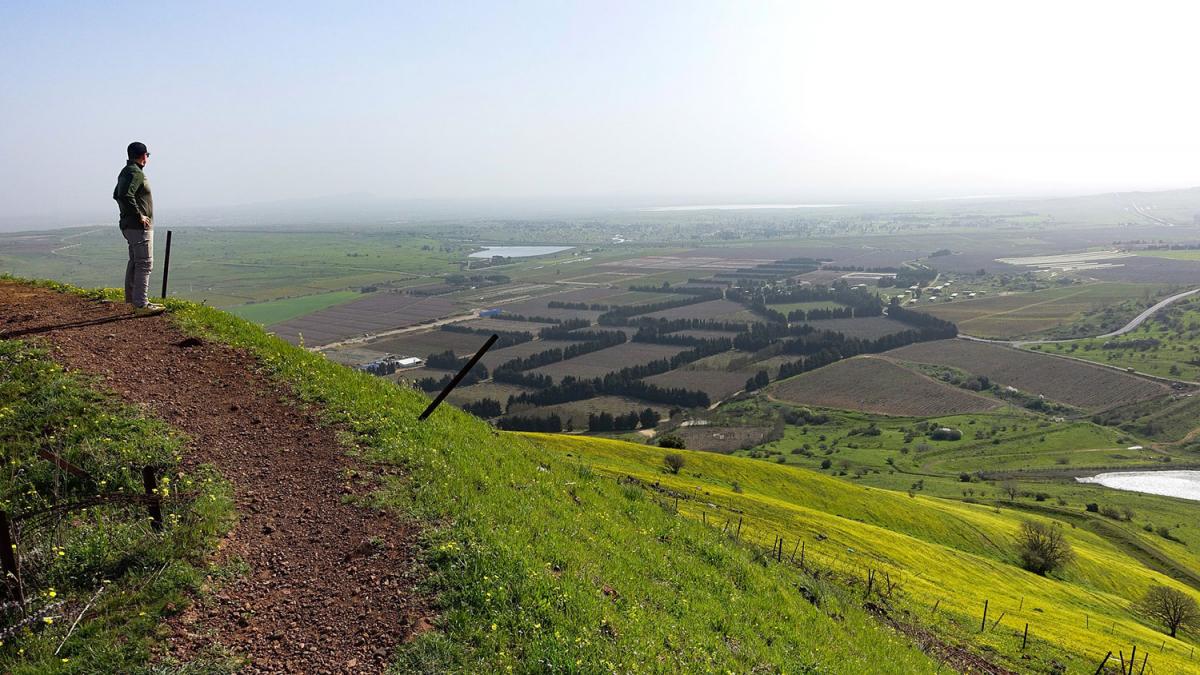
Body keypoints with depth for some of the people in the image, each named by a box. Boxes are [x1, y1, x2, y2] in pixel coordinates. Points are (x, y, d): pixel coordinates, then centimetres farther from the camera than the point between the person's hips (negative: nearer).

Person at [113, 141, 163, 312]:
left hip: (128, 225, 11)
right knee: (144, 263, -9)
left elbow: (117, 195, 28)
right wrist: (139, 216, -22)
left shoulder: (125, 172, 16)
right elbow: (125, 195, -29)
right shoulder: (136, 173, -16)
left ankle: (131, 297, 27)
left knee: (134, 261, 18)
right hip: (139, 227, -10)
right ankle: (141, 303, -10)